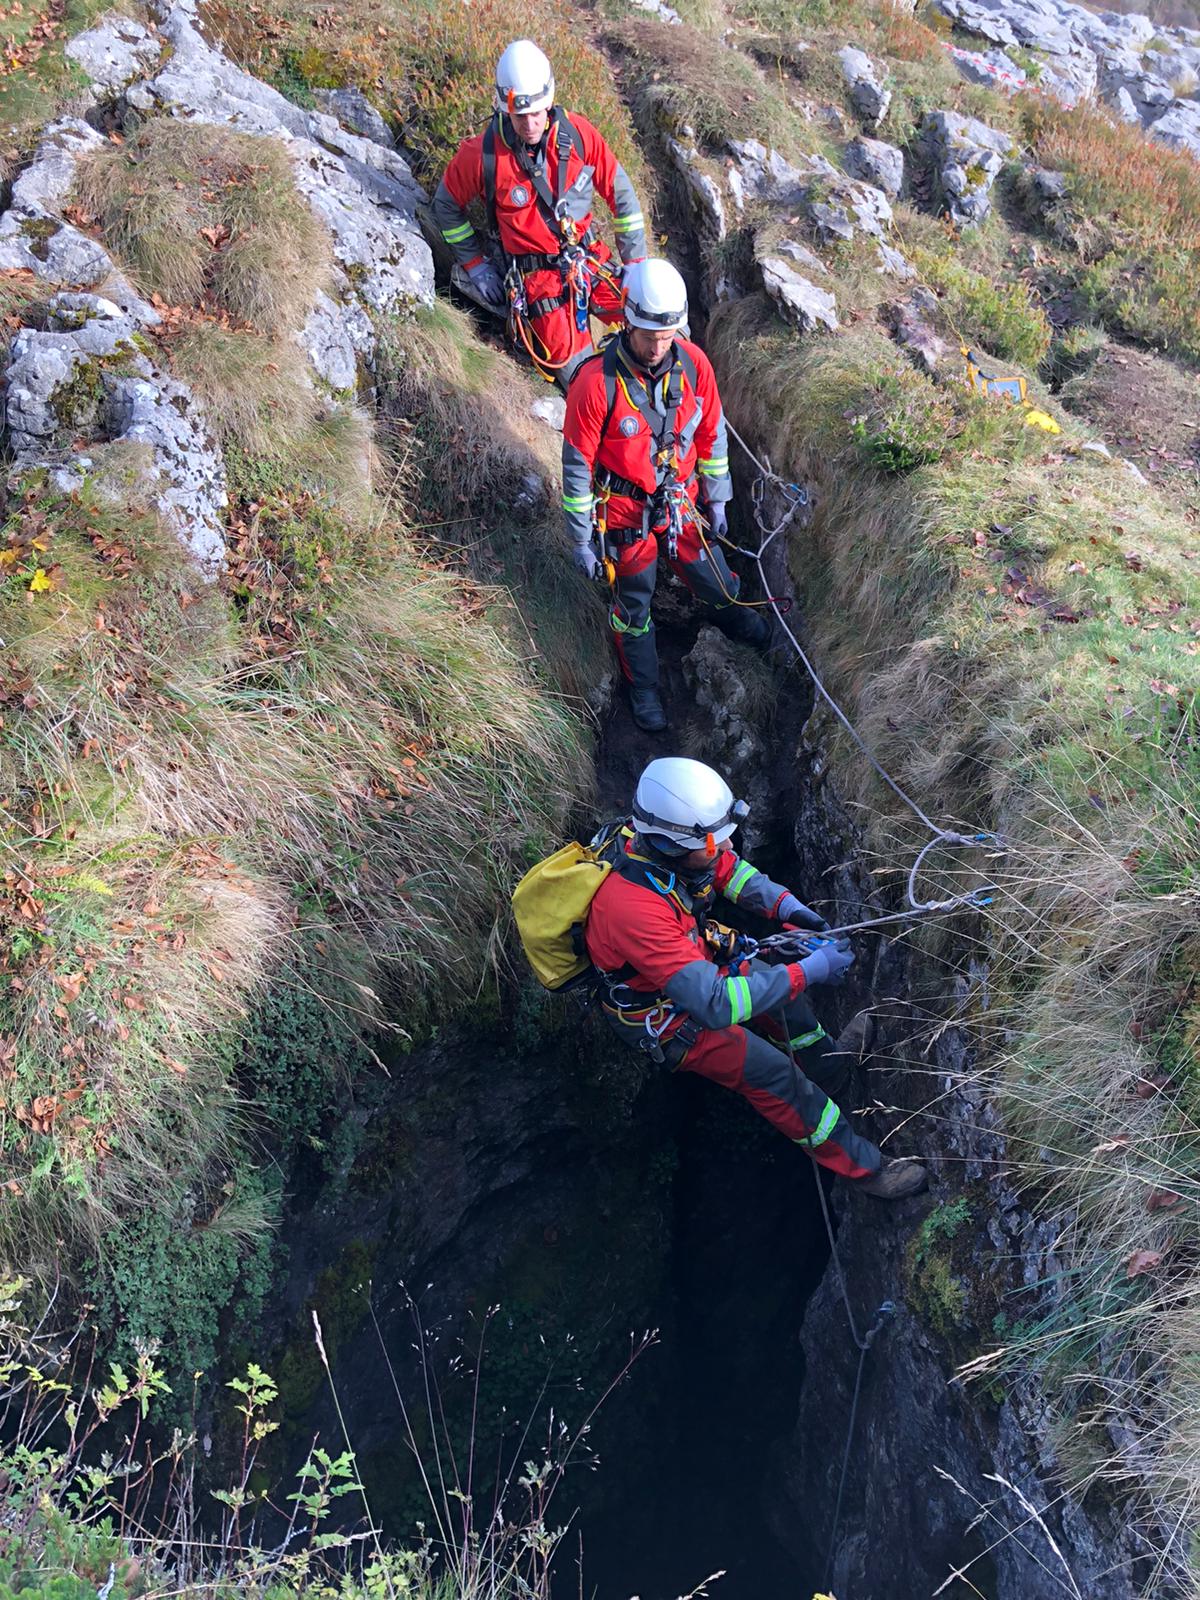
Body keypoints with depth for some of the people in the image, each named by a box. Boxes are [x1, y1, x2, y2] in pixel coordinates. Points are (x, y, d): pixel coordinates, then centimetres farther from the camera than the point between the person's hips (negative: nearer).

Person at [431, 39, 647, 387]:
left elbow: (619, 191, 3)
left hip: (591, 260, 3)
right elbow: (447, 206, 4)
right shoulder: (482, 154, -14)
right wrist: (475, 265, 4)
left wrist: (637, 262, 2)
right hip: (537, 277, -3)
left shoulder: (576, 133, -7)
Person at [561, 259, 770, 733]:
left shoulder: (693, 364, -15)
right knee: (633, 606, 17)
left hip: (683, 503, 4)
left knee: (713, 578, 24)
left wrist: (717, 499, 11)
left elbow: (712, 435, 2)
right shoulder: (596, 383, -28)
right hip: (627, 515, -4)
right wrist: (582, 541, -12)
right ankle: (643, 687, 43)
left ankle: (735, 621, 61)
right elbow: (576, 466, -18)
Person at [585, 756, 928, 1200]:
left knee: (780, 980, 21)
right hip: (665, 1018, -8)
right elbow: (716, 1005, -43)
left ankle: (826, 1065, 49)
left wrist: (784, 904, -15)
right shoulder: (636, 909, -45)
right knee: (774, 1075, -5)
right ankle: (860, 1165, 15)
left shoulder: (656, 837, -22)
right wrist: (807, 972, -38)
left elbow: (729, 869, 1)